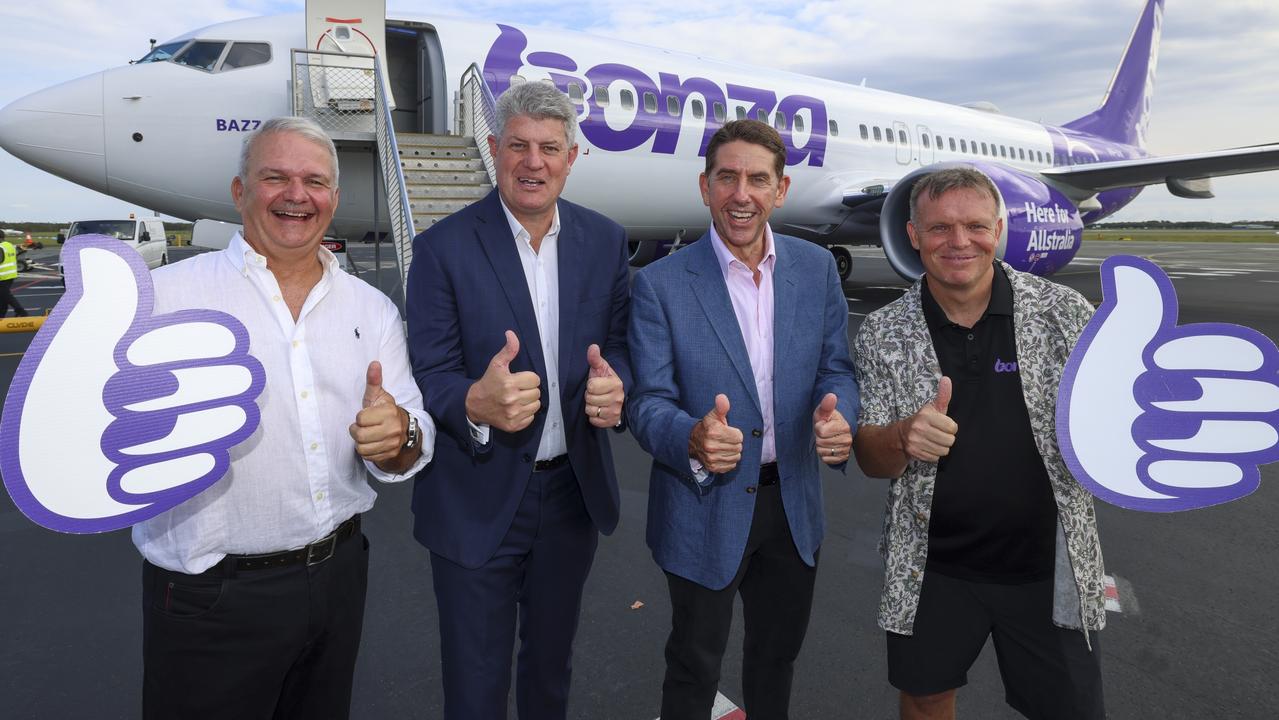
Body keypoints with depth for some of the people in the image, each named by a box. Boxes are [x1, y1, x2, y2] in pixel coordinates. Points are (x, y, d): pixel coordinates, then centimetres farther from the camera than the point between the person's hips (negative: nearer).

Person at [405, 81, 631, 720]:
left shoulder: (604, 240, 0)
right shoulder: (444, 247, -11)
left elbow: (618, 343, 4)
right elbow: (429, 375, -14)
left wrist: (615, 384, -20)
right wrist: (475, 403, -37)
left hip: (574, 493, 4)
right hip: (477, 503, -3)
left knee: (551, 666, 25)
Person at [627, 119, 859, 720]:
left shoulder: (817, 269, -3)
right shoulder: (660, 284, -14)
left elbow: (836, 369, 1)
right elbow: (648, 401, -15)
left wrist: (837, 417, -22)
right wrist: (693, 440, -36)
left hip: (792, 503, 4)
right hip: (703, 507, -3)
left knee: (777, 652, 26)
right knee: (695, 663, 18)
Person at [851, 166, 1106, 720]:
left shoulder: (1064, 312, -8)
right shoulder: (882, 335, -7)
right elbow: (870, 458, -4)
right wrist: (904, 439, -28)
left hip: (1048, 565, 0)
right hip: (930, 569, 1)